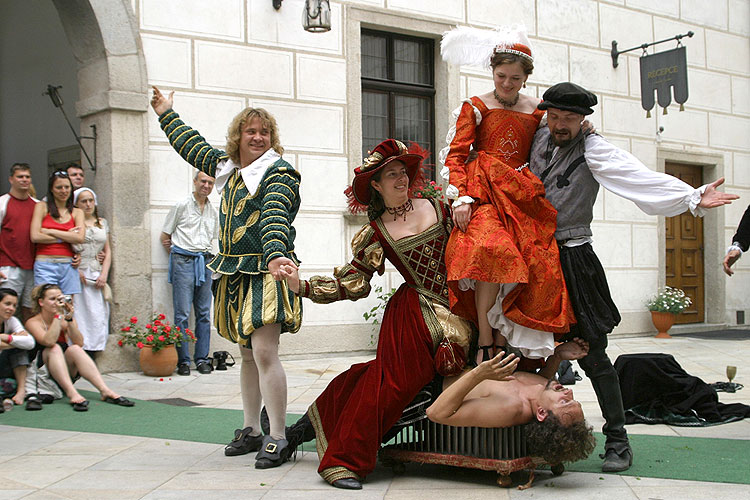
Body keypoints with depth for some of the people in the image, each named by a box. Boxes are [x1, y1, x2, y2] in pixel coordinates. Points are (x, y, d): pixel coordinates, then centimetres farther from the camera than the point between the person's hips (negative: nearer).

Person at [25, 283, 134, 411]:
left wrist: (69, 319, -19)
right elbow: (49, 341, -26)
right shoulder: (33, 322, -4)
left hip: (68, 374, 3)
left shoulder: (66, 321, 8)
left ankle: (105, 391, -37)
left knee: (75, 349, -25)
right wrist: (58, 315, -24)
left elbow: (79, 343, -11)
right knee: (54, 348, -28)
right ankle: (72, 394, -45)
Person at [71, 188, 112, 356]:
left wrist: (104, 275, 2)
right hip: (78, 276, -4)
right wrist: (76, 270, -14)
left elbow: (108, 251, 14)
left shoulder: (103, 223, 16)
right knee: (80, 316, -8)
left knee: (98, 316, -2)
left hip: (98, 277, 4)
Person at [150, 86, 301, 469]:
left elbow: (274, 218, -24)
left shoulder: (279, 173, -7)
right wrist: (167, 115, 45)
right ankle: (251, 431, 23)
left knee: (264, 353, -15)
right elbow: (194, 147, 34)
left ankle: (278, 440, -11)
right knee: (247, 355, 14)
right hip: (235, 274, 8)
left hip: (266, 272, -8)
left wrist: (275, 254, -42)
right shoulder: (228, 168, 16)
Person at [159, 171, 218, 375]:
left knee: (204, 313, 4)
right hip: (183, 262, -5)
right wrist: (178, 257, 3)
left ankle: (202, 359, 9)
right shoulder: (181, 206, 1)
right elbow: (165, 237, 4)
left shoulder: (213, 212, 15)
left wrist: (206, 256, 14)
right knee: (182, 314, -6)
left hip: (205, 262, 5)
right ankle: (183, 360, -2)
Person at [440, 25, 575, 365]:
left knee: (538, 266, -13)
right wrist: (461, 198, -11)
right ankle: (485, 345, -22)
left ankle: (504, 344, -7)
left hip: (522, 197, 4)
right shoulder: (475, 107, 7)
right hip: (484, 195, -4)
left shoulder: (537, 111, 16)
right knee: (492, 251, -29)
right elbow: (455, 155, 1)